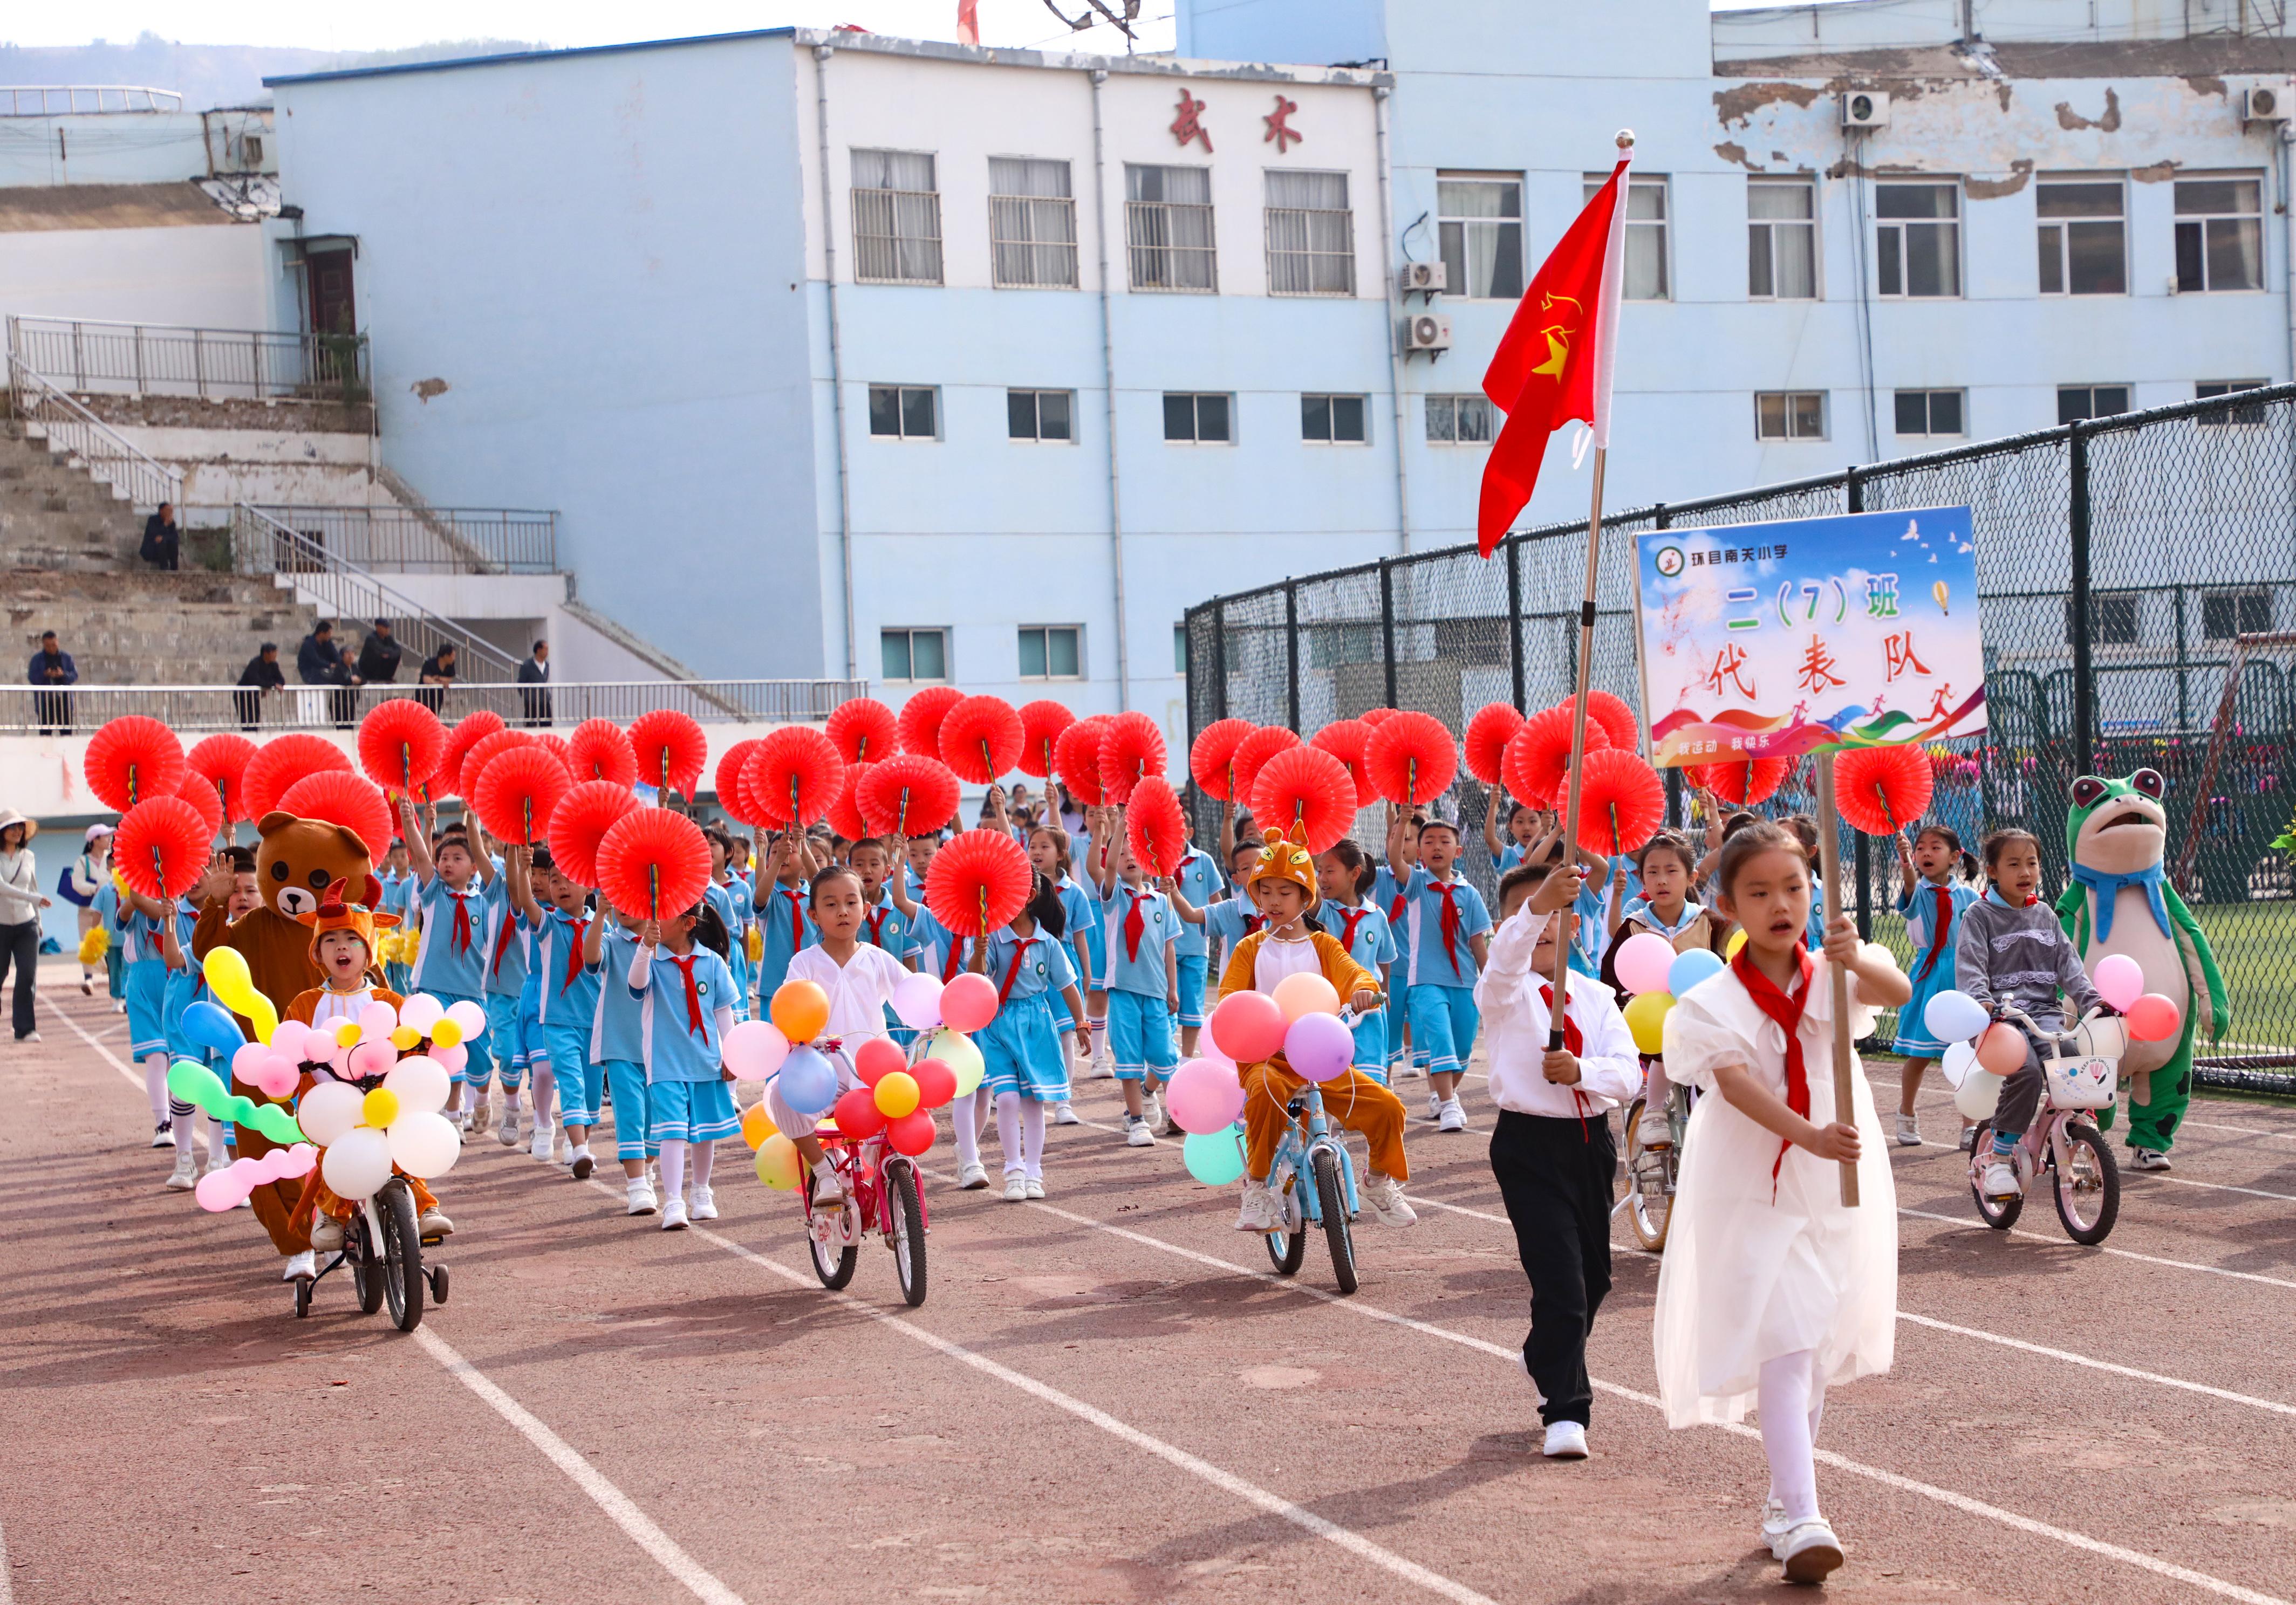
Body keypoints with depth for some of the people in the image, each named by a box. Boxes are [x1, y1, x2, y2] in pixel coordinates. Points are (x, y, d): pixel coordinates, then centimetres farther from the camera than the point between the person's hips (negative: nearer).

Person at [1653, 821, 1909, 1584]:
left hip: (1836, 1190, 4)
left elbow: (1897, 991, -21)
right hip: (1753, 1194, -4)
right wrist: (1811, 1136, -40)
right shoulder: (1715, 1003, -8)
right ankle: (1801, 1520, -19)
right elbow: (1736, 1083, -24)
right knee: (1783, 1349, -14)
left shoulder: (1833, 976, 0)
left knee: (1816, 1351, 14)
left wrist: (1857, 960, -45)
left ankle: (1784, 1502, 29)